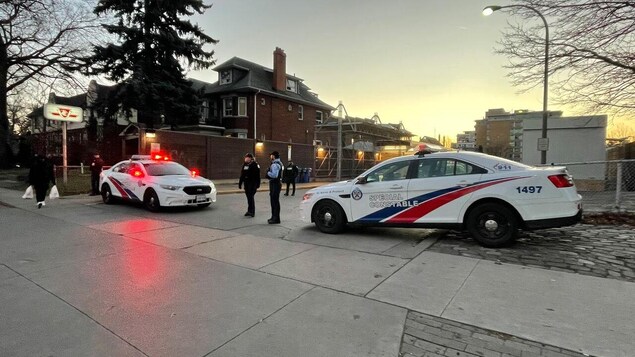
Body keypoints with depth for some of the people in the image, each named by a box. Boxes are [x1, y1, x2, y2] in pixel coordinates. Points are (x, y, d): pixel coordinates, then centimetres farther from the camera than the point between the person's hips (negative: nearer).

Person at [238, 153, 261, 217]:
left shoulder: (255, 165, -8)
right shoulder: (244, 165, 13)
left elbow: (257, 176, -12)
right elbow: (242, 175, 17)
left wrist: (257, 185, -16)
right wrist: (240, 183, 15)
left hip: (252, 184, -6)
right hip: (246, 183, 7)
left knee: (251, 197, -10)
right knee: (248, 197, 10)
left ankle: (251, 211, -5)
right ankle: (250, 211, 18)